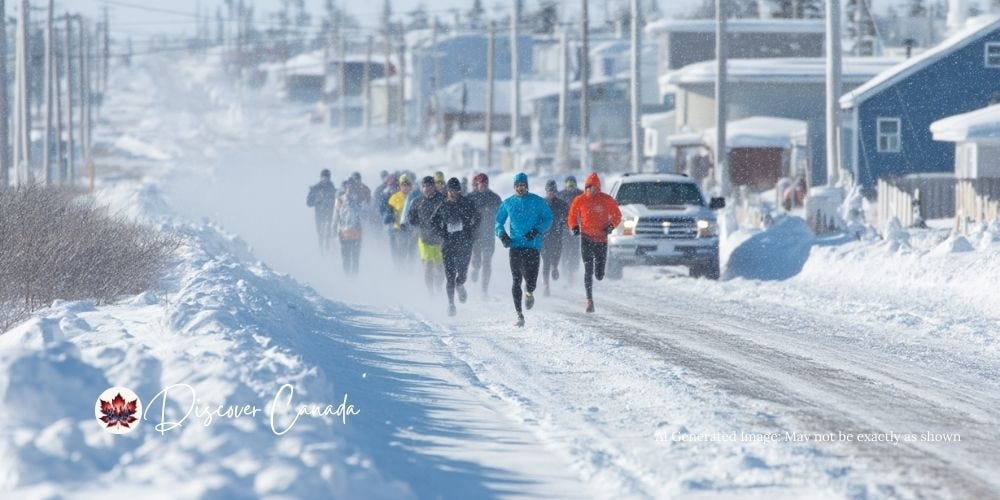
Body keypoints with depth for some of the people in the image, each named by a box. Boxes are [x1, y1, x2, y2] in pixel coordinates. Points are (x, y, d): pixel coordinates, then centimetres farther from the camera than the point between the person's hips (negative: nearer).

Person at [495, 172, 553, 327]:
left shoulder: (538, 202, 2)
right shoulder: (508, 203, 11)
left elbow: (548, 219, 3)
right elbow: (499, 221, 19)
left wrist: (537, 230, -13)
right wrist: (502, 234, 0)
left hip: (532, 245, -2)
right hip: (515, 245, 2)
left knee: (530, 282, -11)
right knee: (516, 281, -1)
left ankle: (529, 293, 28)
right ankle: (519, 315, 5)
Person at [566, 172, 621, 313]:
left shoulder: (607, 200, -1)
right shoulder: (580, 200, 1)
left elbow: (617, 215, 7)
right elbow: (572, 216, 11)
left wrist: (611, 225, -12)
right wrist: (574, 227, -9)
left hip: (601, 239, 0)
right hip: (586, 239, 0)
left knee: (599, 275, 2)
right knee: (588, 270, -10)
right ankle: (589, 300, -8)